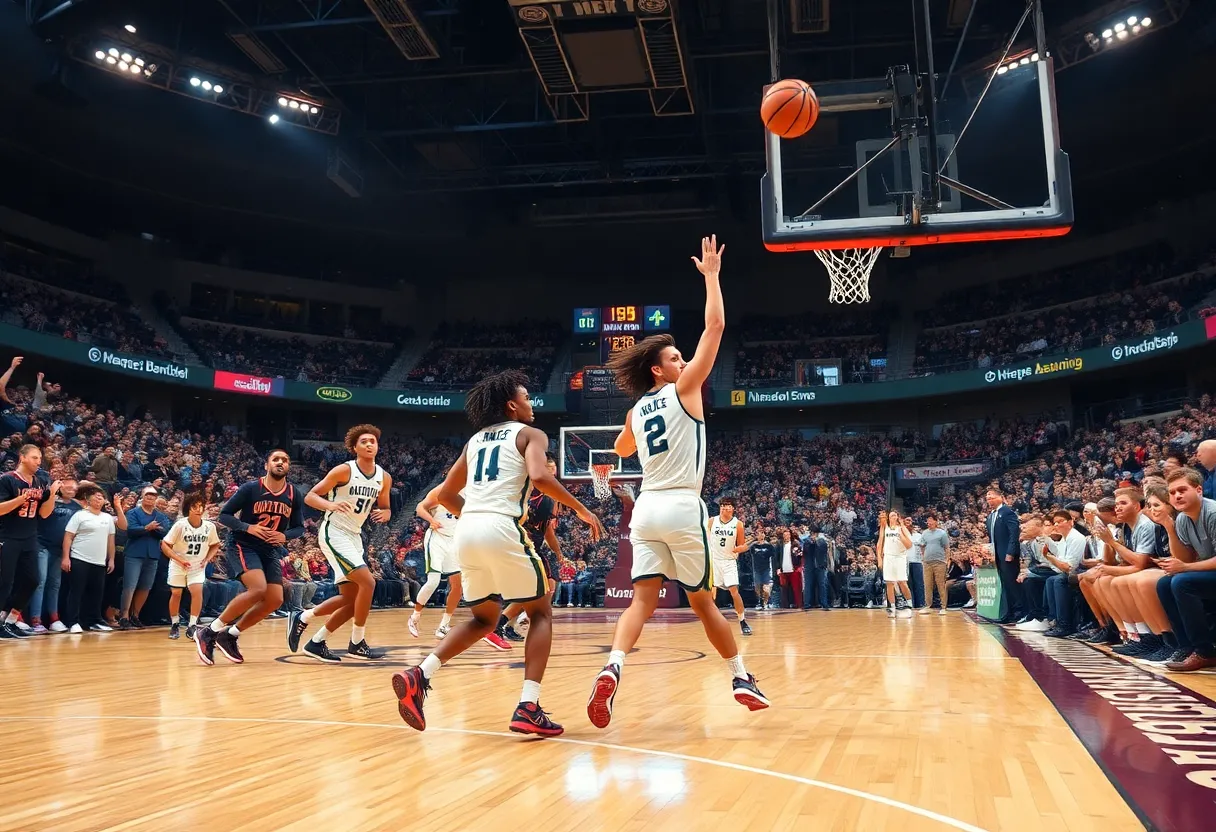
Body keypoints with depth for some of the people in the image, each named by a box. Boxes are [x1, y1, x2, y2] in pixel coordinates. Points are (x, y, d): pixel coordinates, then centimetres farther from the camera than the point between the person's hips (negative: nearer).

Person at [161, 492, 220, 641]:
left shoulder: (209, 526, -11)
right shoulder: (180, 525, -18)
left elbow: (215, 546, 6)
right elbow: (164, 545, -14)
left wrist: (206, 559, -8)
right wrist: (180, 560, -22)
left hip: (198, 566, 1)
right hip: (178, 564, -1)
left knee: (197, 590, -17)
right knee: (176, 593, 3)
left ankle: (192, 626, -8)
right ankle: (175, 625, 25)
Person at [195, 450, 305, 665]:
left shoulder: (294, 495, -1)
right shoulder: (251, 488, -13)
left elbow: (299, 527, 7)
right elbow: (224, 515, -10)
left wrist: (285, 536, -15)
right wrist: (248, 527, -26)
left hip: (271, 550, 6)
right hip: (242, 546, -6)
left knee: (275, 600, -4)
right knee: (258, 590, -27)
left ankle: (230, 635, 12)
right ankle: (208, 632, -13)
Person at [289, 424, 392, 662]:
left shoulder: (384, 478, 2)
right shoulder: (344, 470, -14)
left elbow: (385, 508, 15)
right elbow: (310, 497, -13)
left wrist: (384, 514, -9)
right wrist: (331, 505, -32)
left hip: (354, 536, 8)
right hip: (333, 533, -8)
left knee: (350, 598, 8)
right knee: (368, 582, -18)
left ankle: (302, 618, 22)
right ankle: (357, 643, -4)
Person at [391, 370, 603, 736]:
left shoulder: (476, 439, 25)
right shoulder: (529, 434, 7)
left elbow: (446, 494, 26)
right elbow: (539, 476, -14)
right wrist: (581, 509, -4)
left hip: (467, 531, 6)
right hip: (502, 529, -6)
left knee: (483, 619, 22)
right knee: (541, 612, 11)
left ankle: (418, 676, 3)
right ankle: (528, 708, -2)